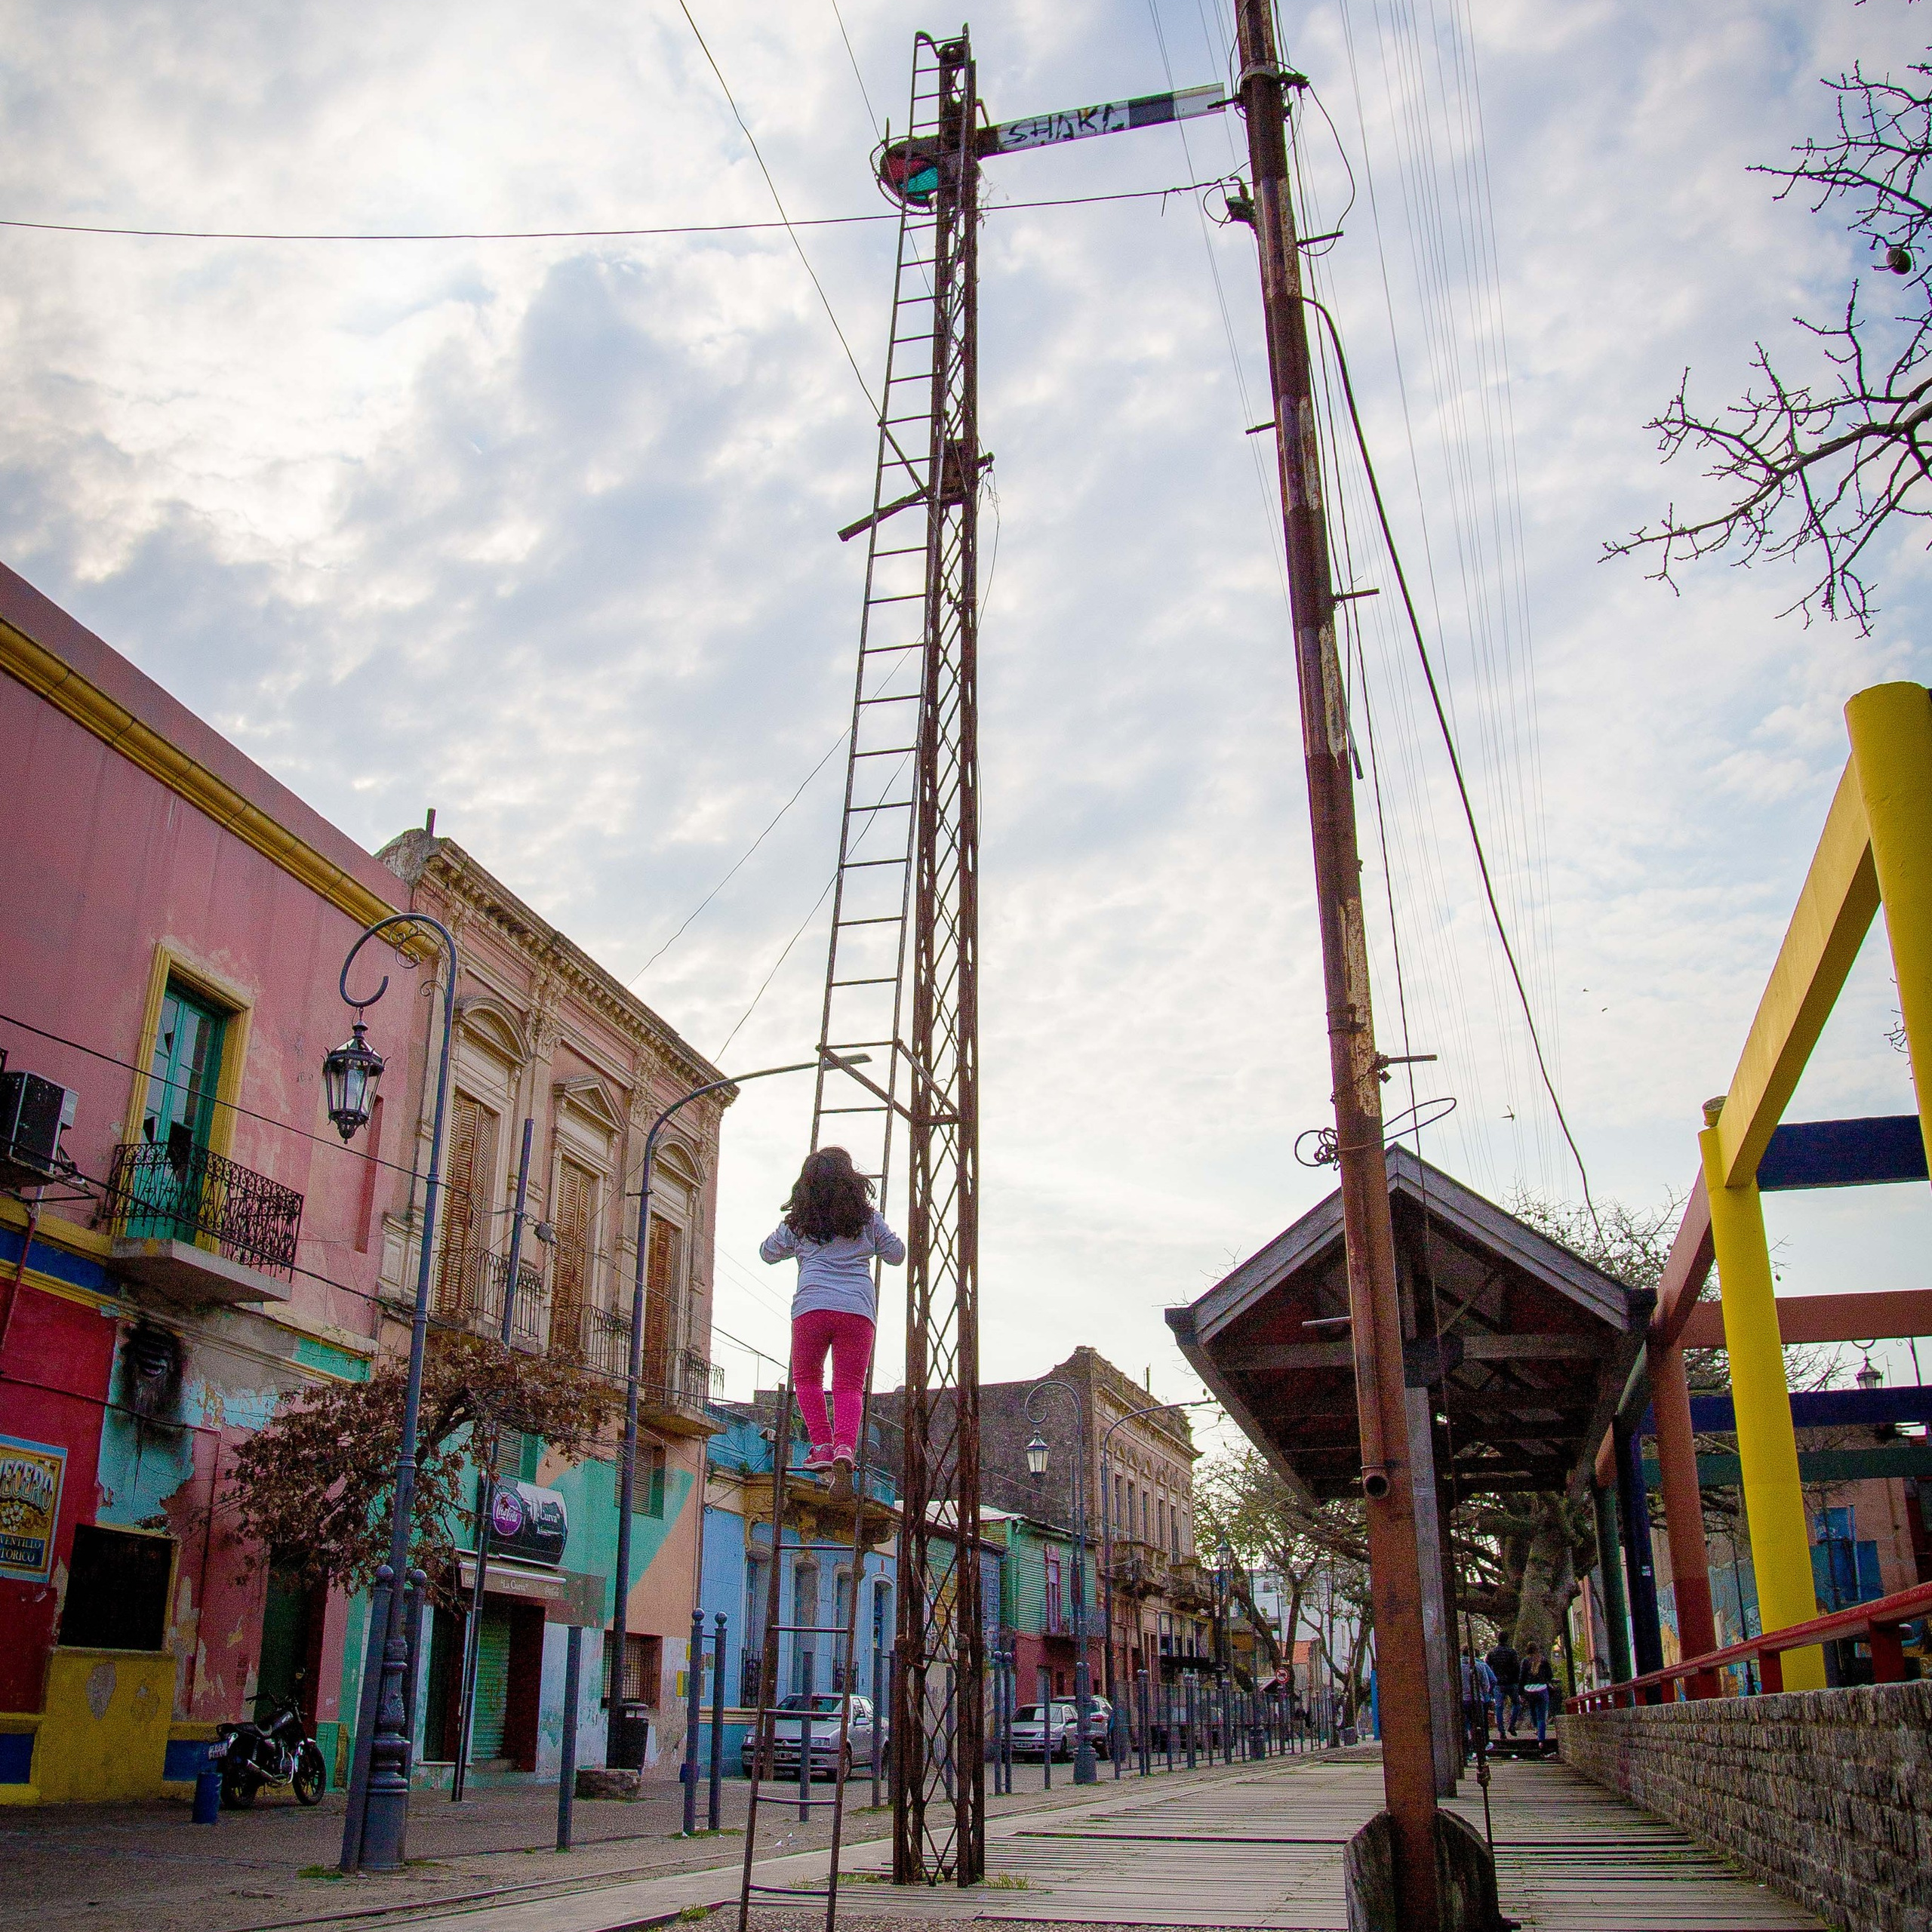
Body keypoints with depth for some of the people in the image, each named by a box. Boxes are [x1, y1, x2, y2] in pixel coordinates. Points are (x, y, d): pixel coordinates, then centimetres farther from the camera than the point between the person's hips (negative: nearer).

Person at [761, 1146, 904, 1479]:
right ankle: (845, 1445, -19)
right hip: (858, 1309, 0)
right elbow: (897, 1255, 21)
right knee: (849, 1385, 3)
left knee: (806, 1378, 17)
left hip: (811, 1307, 0)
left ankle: (822, 1445, 3)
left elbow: (768, 1252, 27)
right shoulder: (867, 1218, 12)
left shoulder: (798, 1222, 12)